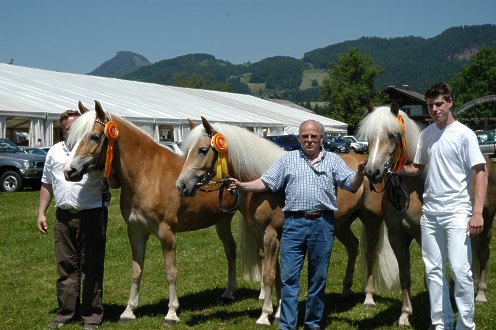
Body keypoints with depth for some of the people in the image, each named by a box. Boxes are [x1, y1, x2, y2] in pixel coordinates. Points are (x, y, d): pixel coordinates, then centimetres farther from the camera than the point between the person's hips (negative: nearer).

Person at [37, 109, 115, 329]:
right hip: (64, 216, 4)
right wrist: (41, 212, 13)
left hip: (92, 215, -4)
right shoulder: (55, 152, 12)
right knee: (66, 266, 11)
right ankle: (66, 312, 23)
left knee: (91, 267, 3)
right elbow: (47, 185, 18)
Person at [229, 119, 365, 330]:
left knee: (318, 278, 9)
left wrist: (360, 173, -17)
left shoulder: (333, 160, 9)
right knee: (289, 277, -2)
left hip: (322, 224, 0)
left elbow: (352, 186, 3)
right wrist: (242, 186, -5)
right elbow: (266, 182, 8)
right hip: (294, 223, 0)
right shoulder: (288, 159, 10)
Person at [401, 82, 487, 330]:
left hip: (456, 212, -6)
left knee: (460, 270, -7)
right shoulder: (426, 134, 9)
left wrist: (477, 212, -18)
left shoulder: (464, 134, -8)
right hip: (430, 212, 6)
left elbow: (480, 172, -10)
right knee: (433, 270, 10)